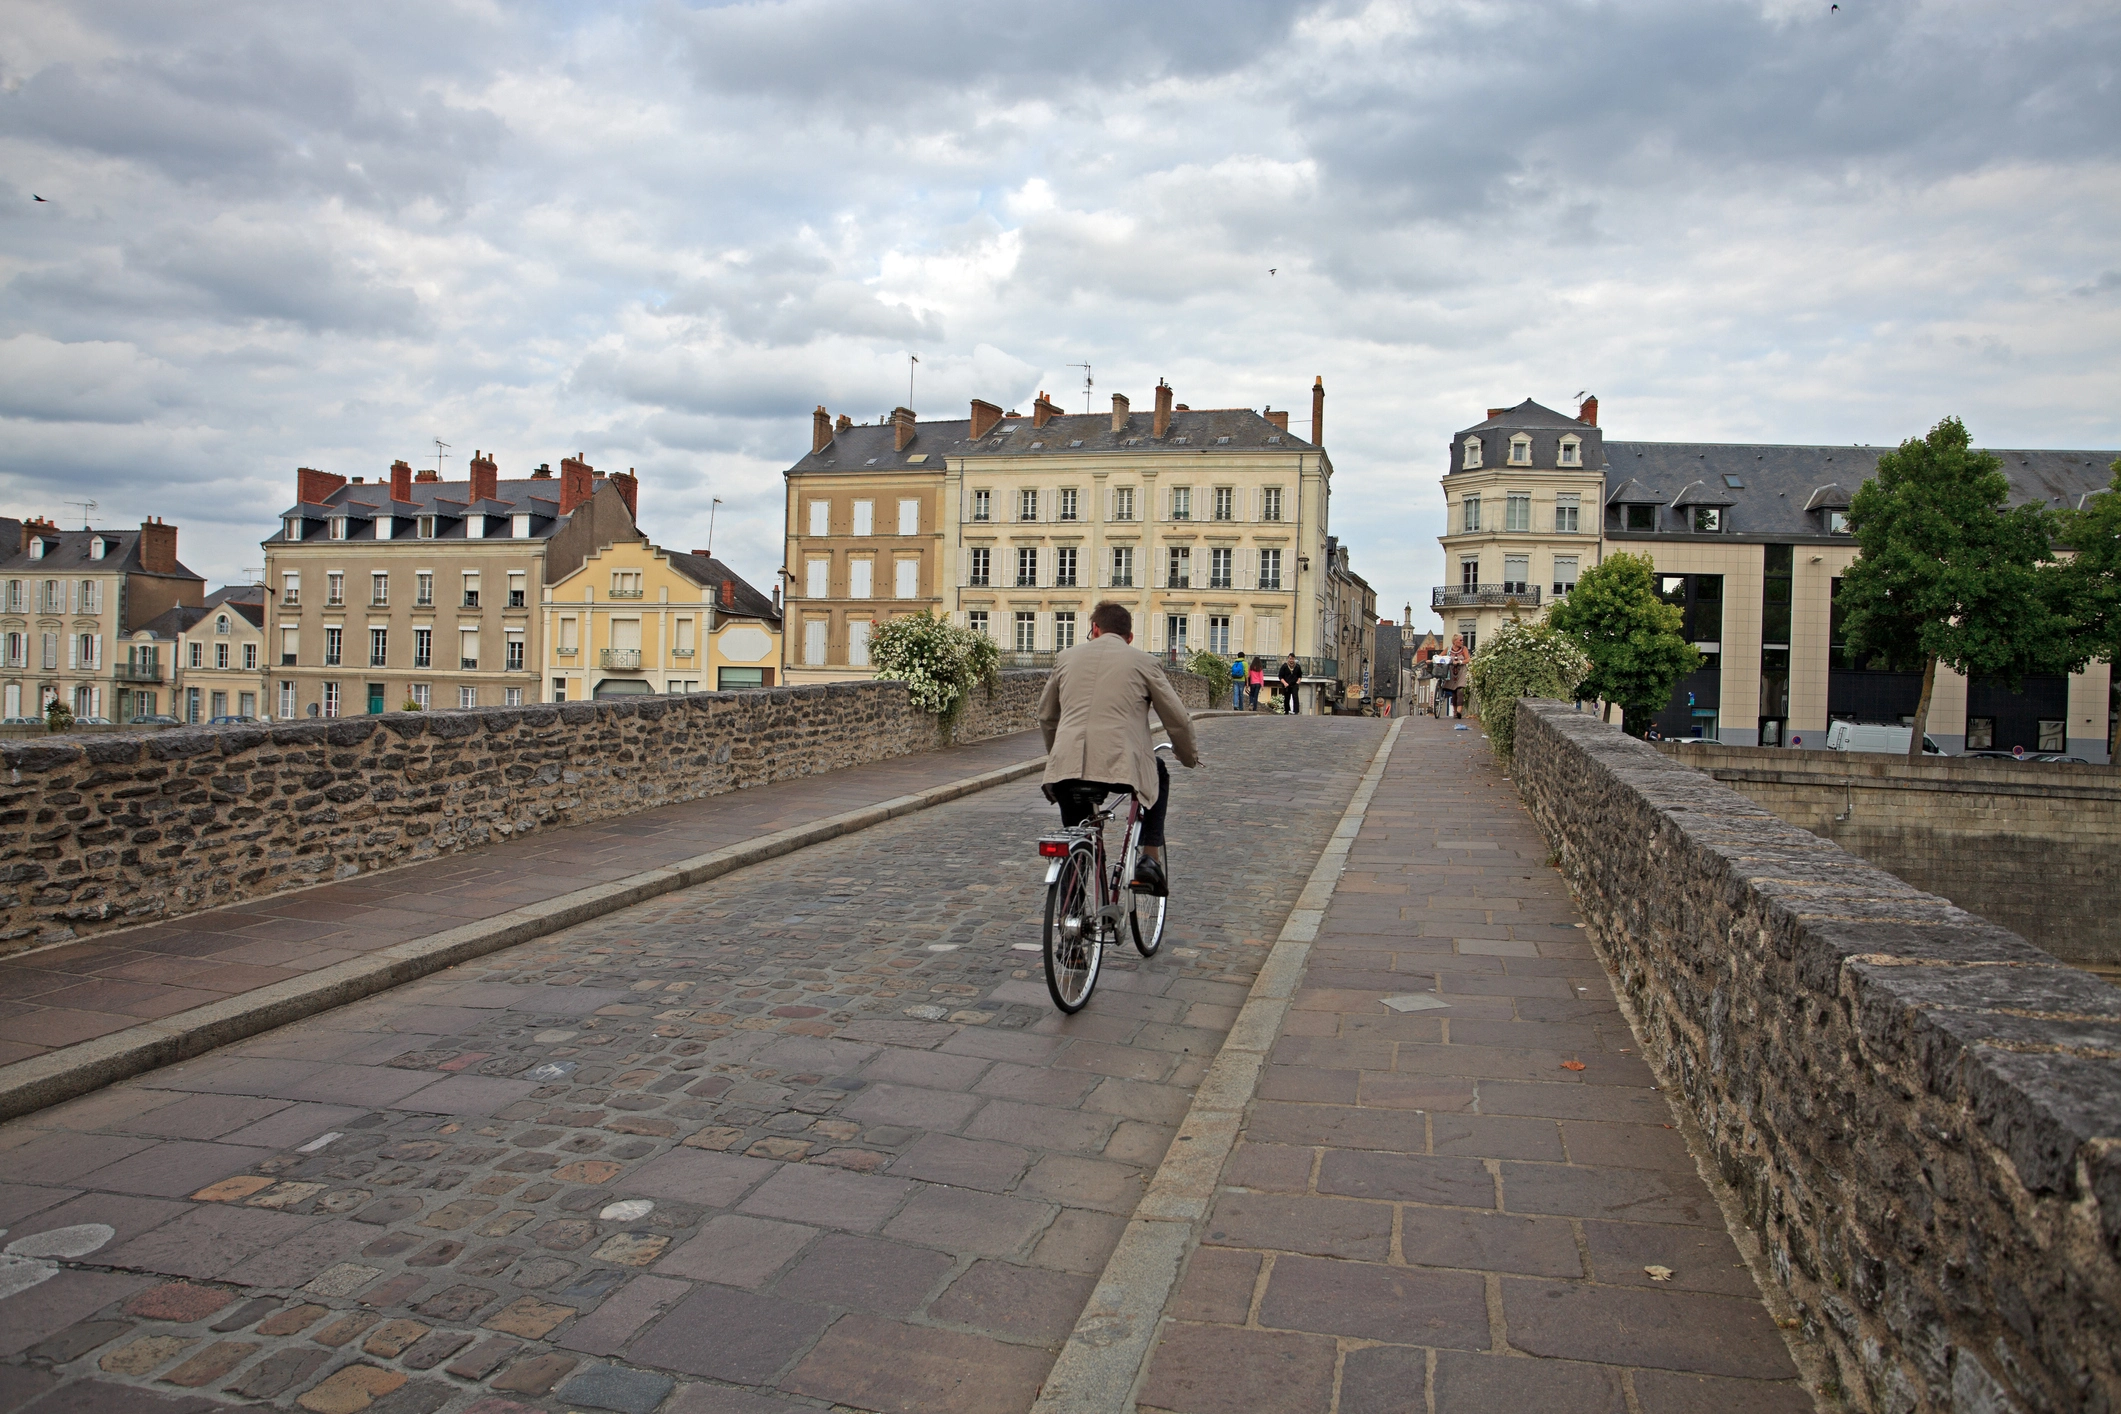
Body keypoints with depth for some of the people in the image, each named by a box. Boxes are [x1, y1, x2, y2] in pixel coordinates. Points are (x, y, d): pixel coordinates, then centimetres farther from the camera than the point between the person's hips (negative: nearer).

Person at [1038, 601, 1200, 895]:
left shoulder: (1067, 658, 19)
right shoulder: (1142, 662, 10)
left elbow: (1046, 718, 29)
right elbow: (1178, 721, 11)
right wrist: (1190, 758, 31)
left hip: (1066, 770, 2)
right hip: (1122, 767, -2)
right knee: (1159, 776, 32)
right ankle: (1149, 859, 21)